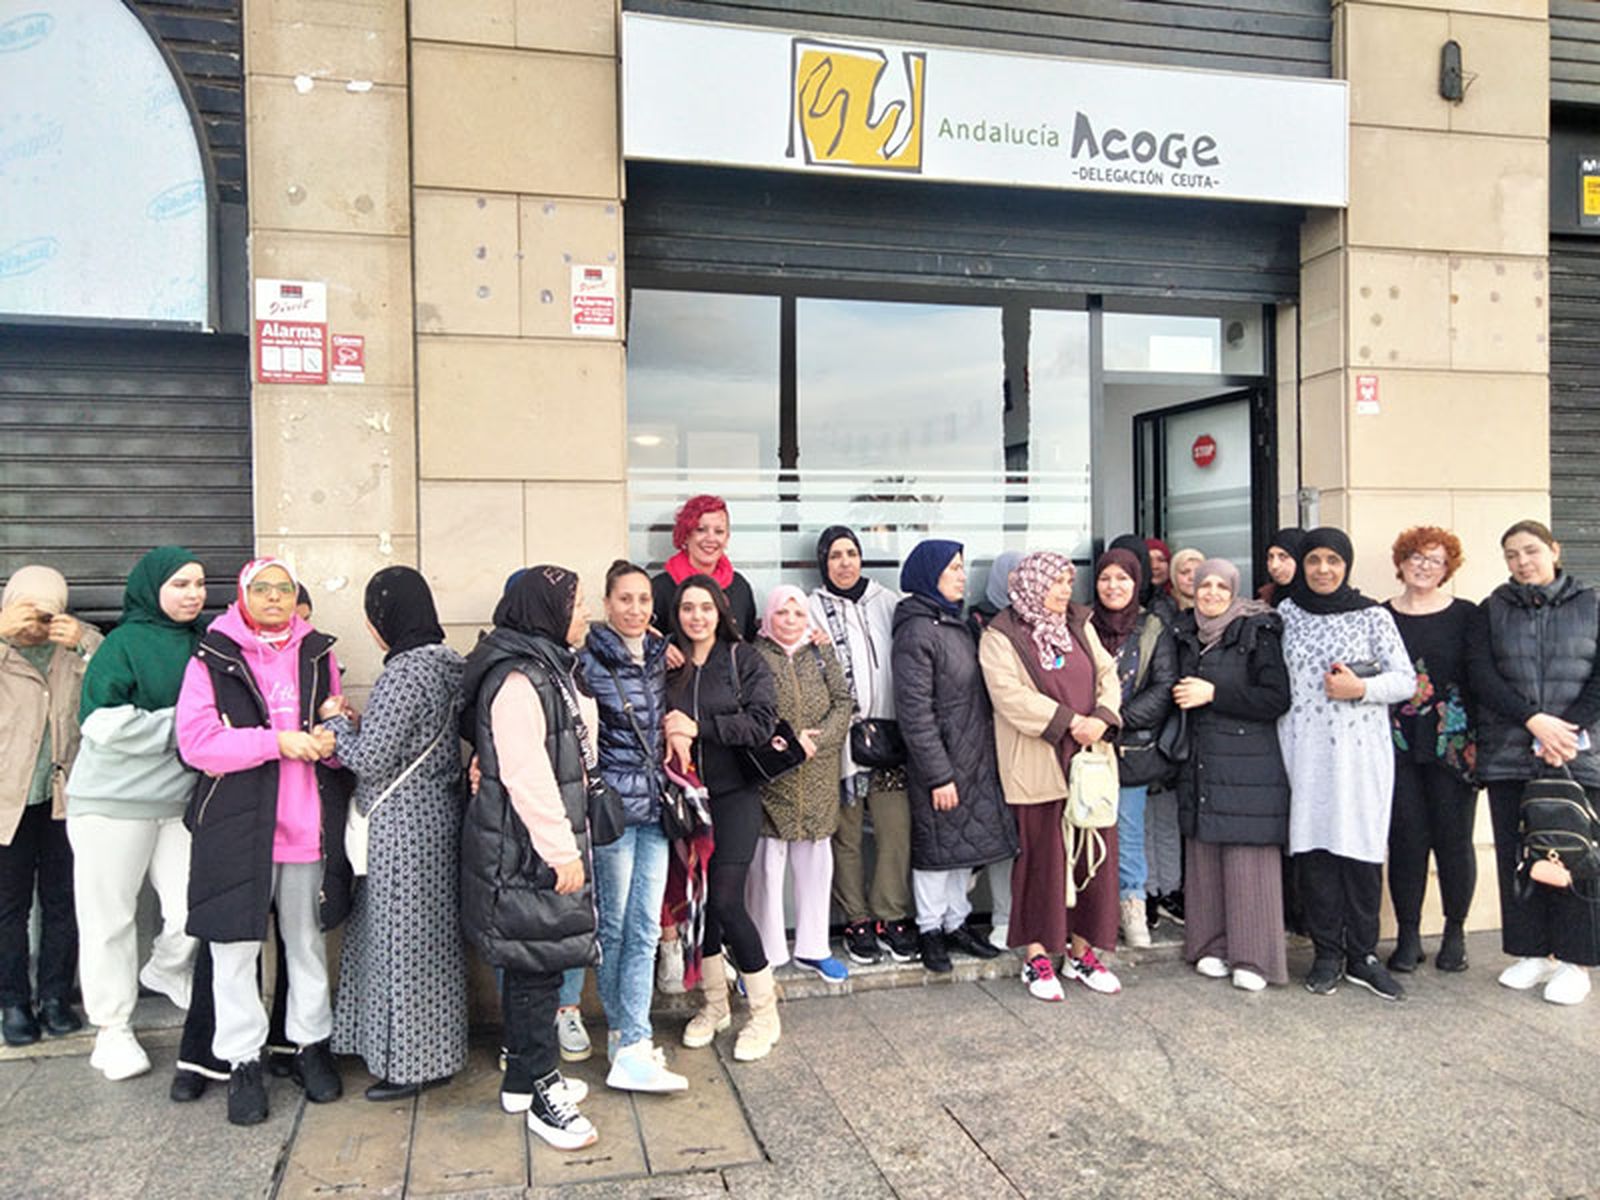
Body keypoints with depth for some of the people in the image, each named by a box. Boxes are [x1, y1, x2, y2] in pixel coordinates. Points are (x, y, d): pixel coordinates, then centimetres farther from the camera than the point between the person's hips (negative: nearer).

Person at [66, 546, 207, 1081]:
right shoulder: (124, 644, -9)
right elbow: (104, 722, -17)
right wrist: (181, 725, -16)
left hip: (181, 800, 4)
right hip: (114, 801, -4)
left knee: (196, 911, 0)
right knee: (110, 917, 6)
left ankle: (166, 971, 32)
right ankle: (112, 1029, 23)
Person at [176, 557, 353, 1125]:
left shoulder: (318, 654, 9)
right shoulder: (212, 658, -2)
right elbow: (196, 741, -12)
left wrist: (330, 742, -9)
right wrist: (278, 741, -20)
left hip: (309, 822, 3)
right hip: (236, 822, -3)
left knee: (308, 940, 14)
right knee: (235, 946, 4)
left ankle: (311, 1045, 29)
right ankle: (242, 1062, 19)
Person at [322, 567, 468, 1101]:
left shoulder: (404, 674, -21)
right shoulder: (444, 664, 8)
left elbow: (372, 759, -20)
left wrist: (336, 722, -3)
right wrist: (357, 722, 7)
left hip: (402, 825, -10)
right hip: (434, 813, 10)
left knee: (403, 939, 2)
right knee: (429, 935, 18)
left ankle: (411, 1063, 15)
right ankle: (433, 1051, 31)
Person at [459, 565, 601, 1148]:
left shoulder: (551, 668, 14)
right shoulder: (517, 680, -20)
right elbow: (526, 775, -25)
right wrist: (562, 852, -23)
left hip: (546, 845, 10)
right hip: (524, 852, -10)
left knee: (533, 964, 18)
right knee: (536, 965, -1)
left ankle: (524, 1078, 31)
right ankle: (542, 1096, 11)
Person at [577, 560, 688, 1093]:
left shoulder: (659, 655, 10)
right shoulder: (590, 659, -7)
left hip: (655, 805, 5)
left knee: (644, 929, 4)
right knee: (614, 924, 4)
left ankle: (630, 1044, 10)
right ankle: (628, 1038, 16)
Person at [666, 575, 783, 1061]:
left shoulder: (745, 661, -1)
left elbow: (762, 723, -11)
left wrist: (699, 727, -15)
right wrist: (670, 734, -15)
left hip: (733, 796, -3)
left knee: (726, 902, -9)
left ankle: (765, 1013, 9)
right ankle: (713, 1004, 30)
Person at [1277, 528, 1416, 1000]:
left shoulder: (1373, 617, 3)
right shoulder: (1286, 614, 8)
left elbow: (1406, 680, 1)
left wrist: (1360, 688, -14)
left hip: (1360, 748, -1)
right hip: (1304, 748, 1)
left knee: (1362, 847, 0)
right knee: (1312, 846, 2)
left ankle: (1361, 955, 14)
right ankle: (1326, 954, 14)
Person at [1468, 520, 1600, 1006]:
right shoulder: (1492, 611, 8)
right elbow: (1481, 677, -1)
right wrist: (1534, 720, -13)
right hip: (1509, 757, 2)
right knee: (1518, 856, 5)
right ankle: (1533, 952, 17)